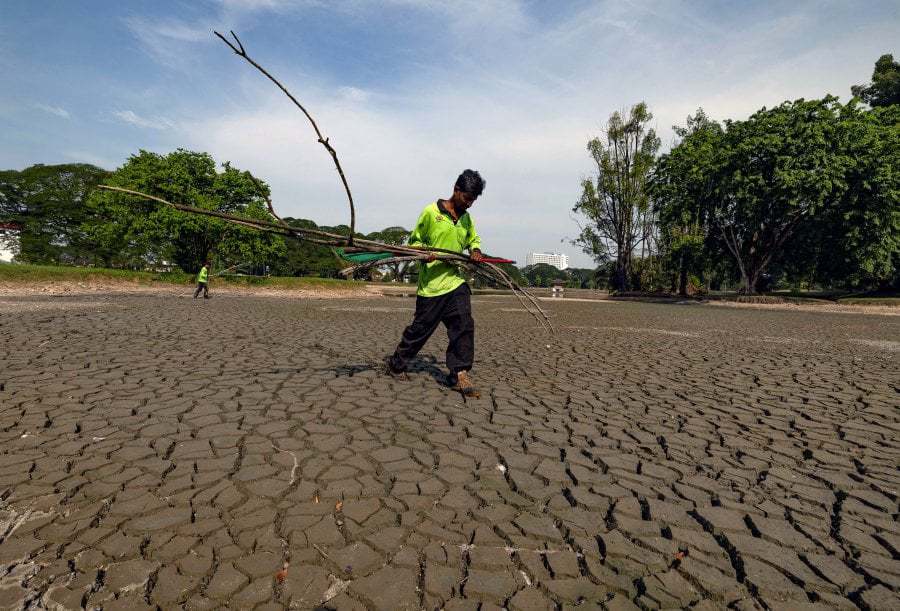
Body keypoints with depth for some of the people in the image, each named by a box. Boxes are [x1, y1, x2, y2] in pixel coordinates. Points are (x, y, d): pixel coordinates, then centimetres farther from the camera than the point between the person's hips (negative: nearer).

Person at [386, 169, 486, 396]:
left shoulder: (467, 219, 12)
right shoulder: (431, 212, -5)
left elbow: (473, 239, 29)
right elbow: (414, 241, 2)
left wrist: (475, 250, 7)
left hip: (456, 281, 5)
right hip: (431, 283, -5)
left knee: (464, 325, -11)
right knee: (420, 329, 5)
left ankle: (460, 374, -4)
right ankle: (395, 364, 27)